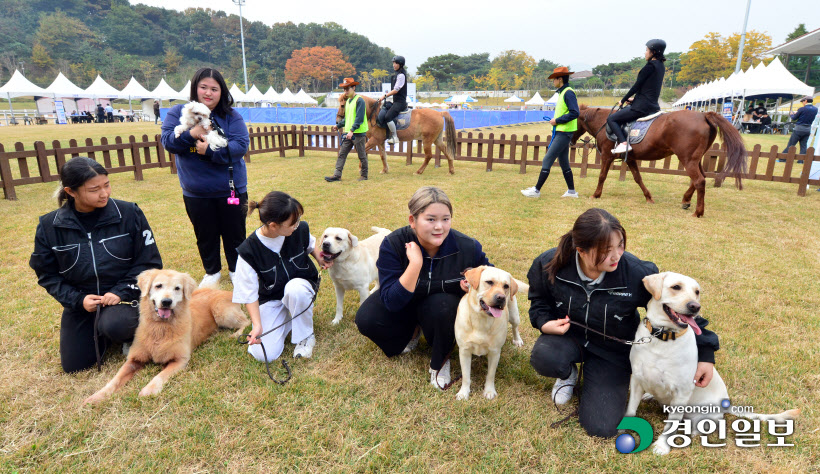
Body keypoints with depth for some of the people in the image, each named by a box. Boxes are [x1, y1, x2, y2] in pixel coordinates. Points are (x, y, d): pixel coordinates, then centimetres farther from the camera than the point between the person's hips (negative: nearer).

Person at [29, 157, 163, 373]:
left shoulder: (129, 213, -13)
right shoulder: (49, 226, -6)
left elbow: (149, 262, -8)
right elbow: (47, 274, 3)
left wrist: (122, 291, -18)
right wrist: (77, 299, -11)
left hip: (124, 296, -3)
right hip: (80, 302, 3)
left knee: (114, 325, -34)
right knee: (74, 365, 0)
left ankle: (131, 333, 3)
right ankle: (100, 330, 29)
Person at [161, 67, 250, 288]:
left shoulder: (231, 116, -4)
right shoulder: (178, 112, 1)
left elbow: (241, 145, -14)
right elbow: (167, 141, -8)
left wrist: (210, 150, -24)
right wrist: (190, 134, -26)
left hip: (230, 190, -1)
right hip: (196, 192, 2)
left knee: (234, 233, 11)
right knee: (205, 236, 15)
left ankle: (236, 270, 32)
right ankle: (212, 271, 35)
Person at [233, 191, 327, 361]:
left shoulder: (300, 229, -16)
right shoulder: (248, 251, -23)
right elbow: (249, 293, -15)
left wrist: (319, 258, -9)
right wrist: (257, 325, -27)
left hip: (302, 285, 1)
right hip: (270, 300, -1)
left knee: (294, 288, -38)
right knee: (265, 354, -17)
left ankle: (305, 336, -11)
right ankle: (287, 319, 14)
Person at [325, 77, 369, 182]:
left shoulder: (359, 100, -10)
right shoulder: (348, 101, 16)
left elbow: (359, 118, -19)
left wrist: (352, 130, -26)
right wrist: (338, 125, 17)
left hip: (358, 133, -8)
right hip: (347, 133, 8)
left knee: (362, 155, 3)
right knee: (342, 154, 2)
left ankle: (364, 175, 15)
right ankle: (337, 175, 2)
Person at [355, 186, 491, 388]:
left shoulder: (467, 247, -23)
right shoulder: (393, 245, -27)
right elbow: (392, 302, -31)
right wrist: (415, 263, -42)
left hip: (443, 306, -1)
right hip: (402, 303, 1)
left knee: (442, 305, -36)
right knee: (366, 319, -24)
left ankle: (440, 361, -4)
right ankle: (412, 331, 10)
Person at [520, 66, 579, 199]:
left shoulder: (568, 93, -14)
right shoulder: (562, 92, 15)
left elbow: (575, 113, -23)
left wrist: (557, 120, -19)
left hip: (564, 133, -10)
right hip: (560, 132, 10)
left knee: (547, 160, -8)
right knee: (564, 162, 14)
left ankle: (536, 190, -4)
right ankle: (571, 191, 21)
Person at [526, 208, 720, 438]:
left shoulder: (637, 273, -26)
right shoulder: (549, 264, -21)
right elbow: (539, 299, 0)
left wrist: (705, 353, -11)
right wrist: (544, 322, -20)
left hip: (613, 350, -1)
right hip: (568, 335, 1)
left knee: (601, 427, -12)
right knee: (543, 358, -36)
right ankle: (568, 374, 5)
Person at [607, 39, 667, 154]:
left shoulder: (650, 66, -14)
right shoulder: (660, 65, 14)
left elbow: (637, 86, -13)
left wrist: (623, 100, -2)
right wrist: (634, 99, 20)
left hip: (642, 106, -10)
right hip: (653, 105, 10)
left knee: (611, 119, -6)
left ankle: (623, 143, -21)